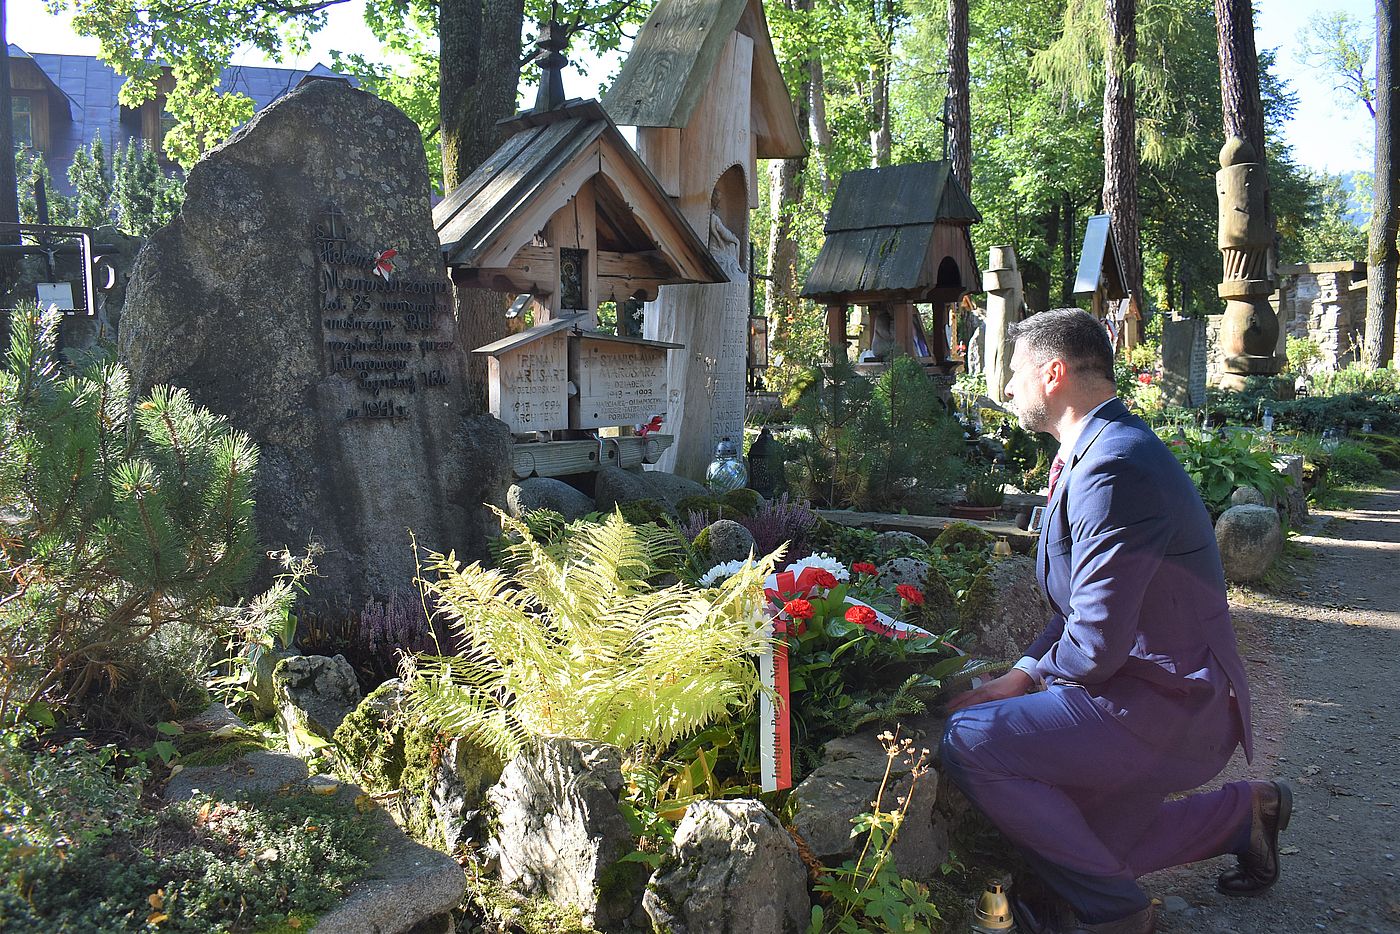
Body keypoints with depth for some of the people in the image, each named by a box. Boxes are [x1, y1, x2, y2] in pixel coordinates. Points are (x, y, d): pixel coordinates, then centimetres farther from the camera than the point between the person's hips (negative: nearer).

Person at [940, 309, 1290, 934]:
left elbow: (1097, 645, -27)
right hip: (1176, 701, 10)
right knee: (1085, 840, 21)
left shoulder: (1112, 470, -25)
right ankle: (1244, 812, 32)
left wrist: (1037, 672, -5)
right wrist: (1018, 678, 2)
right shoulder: (1105, 450, 10)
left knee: (969, 738, -20)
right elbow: (1081, 605, 14)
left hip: (1163, 707, -10)